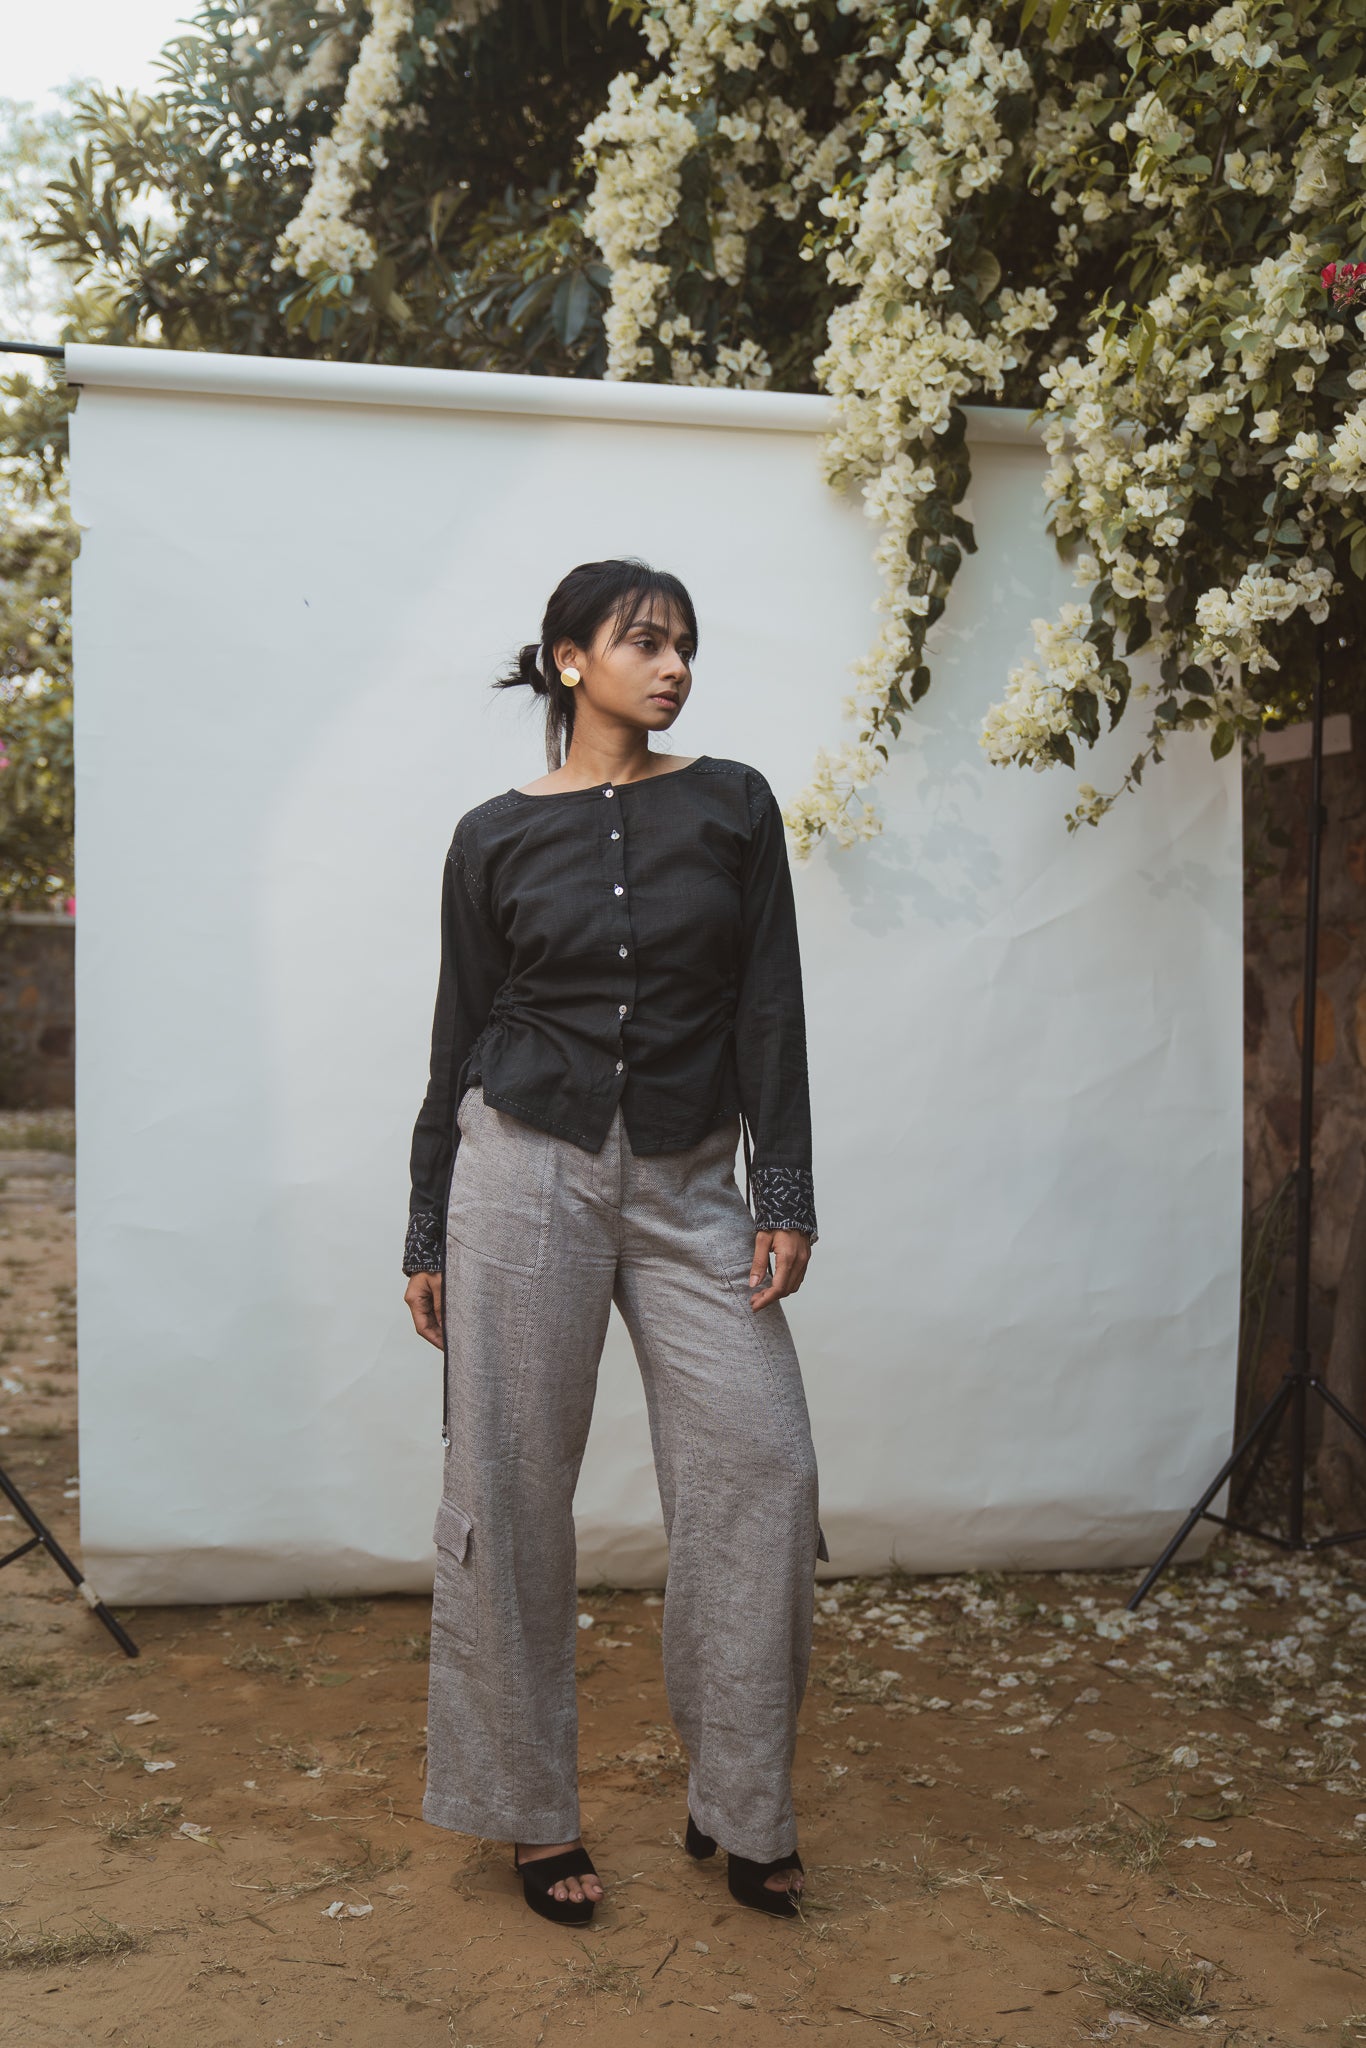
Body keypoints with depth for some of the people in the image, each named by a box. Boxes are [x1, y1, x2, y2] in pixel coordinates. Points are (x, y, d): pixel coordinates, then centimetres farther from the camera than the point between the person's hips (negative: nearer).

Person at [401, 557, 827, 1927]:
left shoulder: (733, 806, 6)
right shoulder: (496, 836, 4)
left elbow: (768, 1010, 3)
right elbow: (459, 1040, 7)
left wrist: (785, 1196, -4)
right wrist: (427, 1235, 7)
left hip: (689, 1185, 1)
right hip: (528, 1168, -1)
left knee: (762, 1468, -5)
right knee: (513, 1490, 2)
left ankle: (737, 1810, 13)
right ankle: (535, 1813, 20)